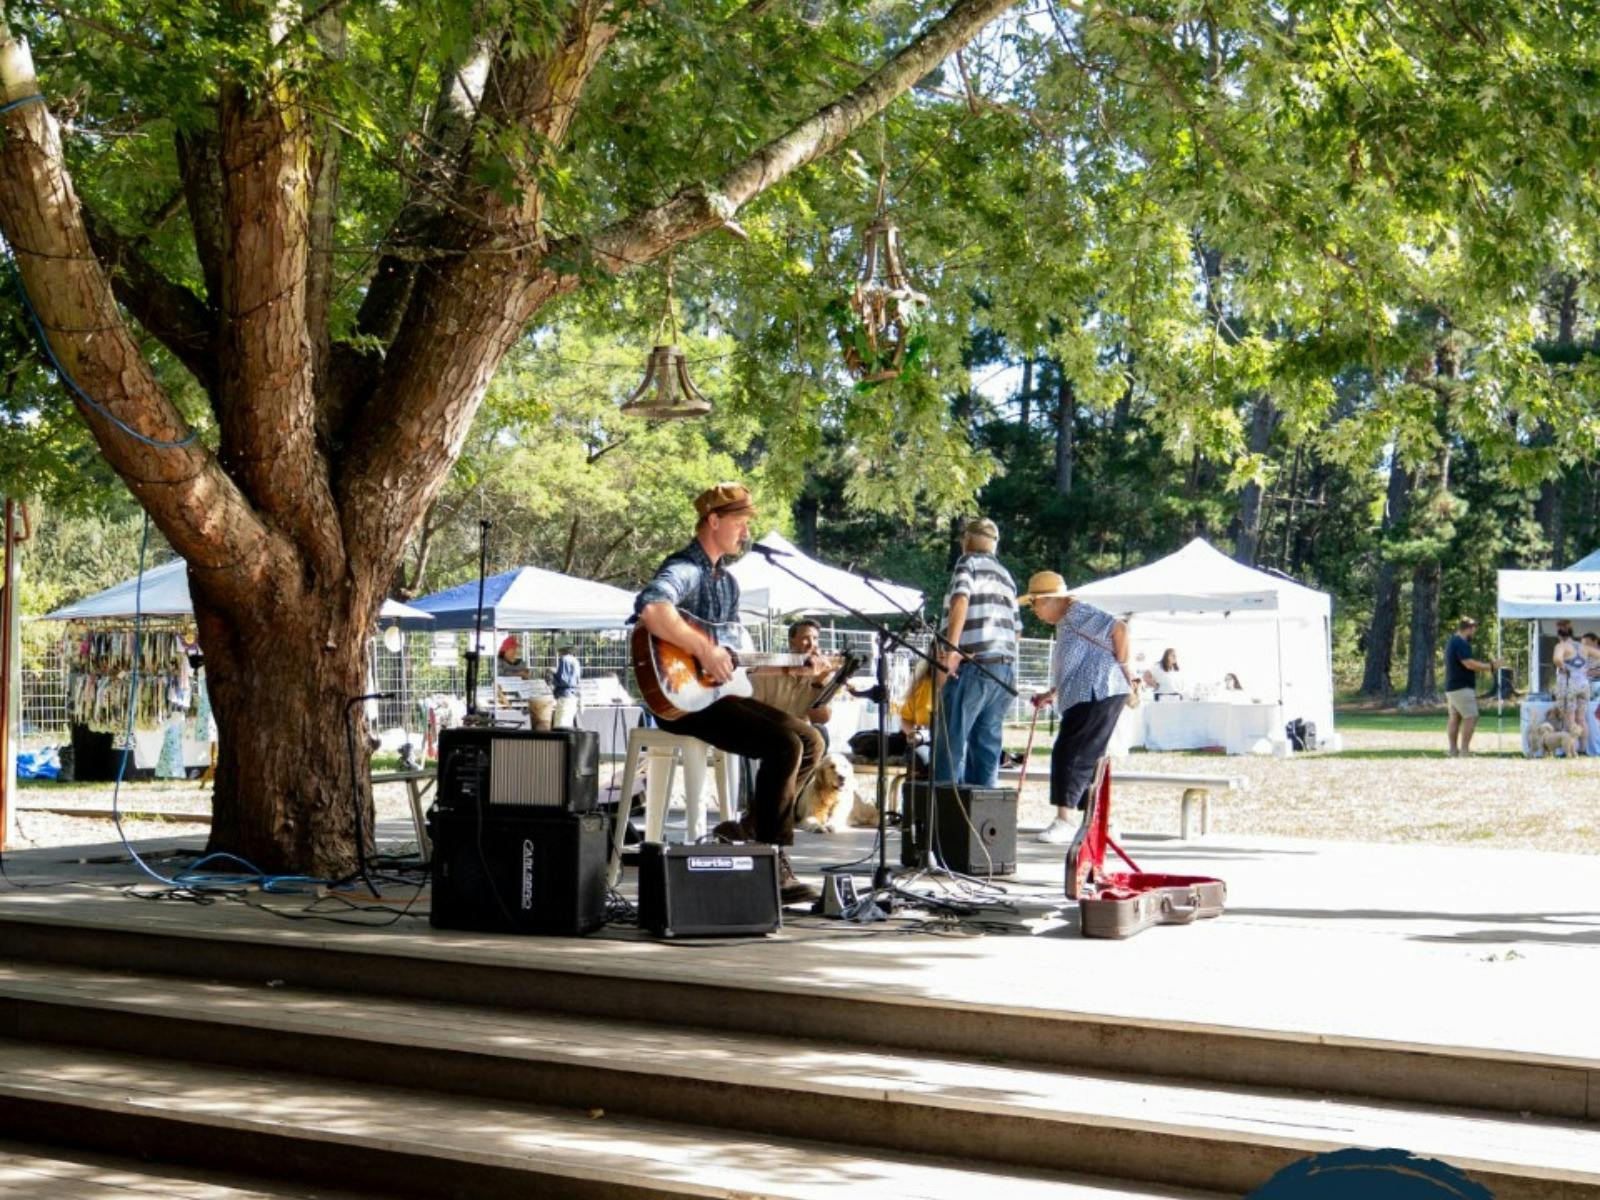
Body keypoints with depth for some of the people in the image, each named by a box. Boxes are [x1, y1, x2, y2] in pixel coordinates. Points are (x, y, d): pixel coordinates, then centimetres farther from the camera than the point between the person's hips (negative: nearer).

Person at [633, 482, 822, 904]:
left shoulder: (728, 582, 20)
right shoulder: (684, 569, -12)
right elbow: (650, 608, -35)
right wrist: (703, 650, -31)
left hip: (722, 692, 10)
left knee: (810, 741, 5)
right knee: (785, 744, -23)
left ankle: (748, 829, 4)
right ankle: (773, 864, -15)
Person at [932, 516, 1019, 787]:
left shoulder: (968, 562, 2)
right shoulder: (1006, 575, 24)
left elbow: (960, 601, -15)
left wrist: (952, 649, -21)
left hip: (972, 665, -7)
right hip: (1006, 668, 7)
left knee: (951, 742, -5)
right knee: (987, 745, 8)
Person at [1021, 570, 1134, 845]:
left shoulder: (1077, 614, -7)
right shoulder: (1065, 624, 24)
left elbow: (1118, 628, -18)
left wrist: (1122, 664, -13)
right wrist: (1051, 694, 24)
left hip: (1099, 694, -11)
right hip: (1084, 698, 11)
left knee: (1069, 753, -14)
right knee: (1087, 758, 12)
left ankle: (1065, 820, -18)